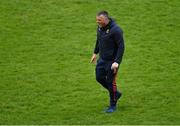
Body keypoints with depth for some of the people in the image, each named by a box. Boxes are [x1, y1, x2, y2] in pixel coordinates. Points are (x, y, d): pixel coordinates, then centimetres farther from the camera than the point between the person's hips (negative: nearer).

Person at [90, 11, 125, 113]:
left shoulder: (115, 30, -25)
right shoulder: (100, 27, 0)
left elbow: (121, 47, -23)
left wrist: (117, 62, -27)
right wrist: (95, 53, 23)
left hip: (112, 60, -8)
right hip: (102, 59, 8)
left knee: (110, 81, 1)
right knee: (100, 78, 11)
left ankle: (113, 105, 17)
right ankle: (116, 94, 33)